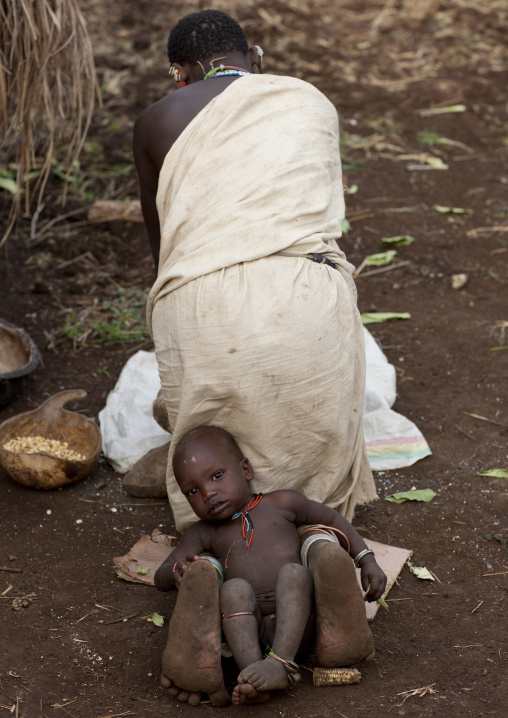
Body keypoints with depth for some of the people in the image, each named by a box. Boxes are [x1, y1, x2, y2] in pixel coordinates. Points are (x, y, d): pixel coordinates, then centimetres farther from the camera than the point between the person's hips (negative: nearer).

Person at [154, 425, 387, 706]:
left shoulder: (280, 504, 17)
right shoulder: (204, 533, 21)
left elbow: (332, 519, 27)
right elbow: (161, 578, 17)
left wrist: (367, 561, 13)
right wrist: (177, 570, -8)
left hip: (296, 622, 0)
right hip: (250, 629, 0)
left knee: (294, 572, -27)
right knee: (235, 588, -27)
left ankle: (281, 662, -42)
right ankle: (251, 668, -45)